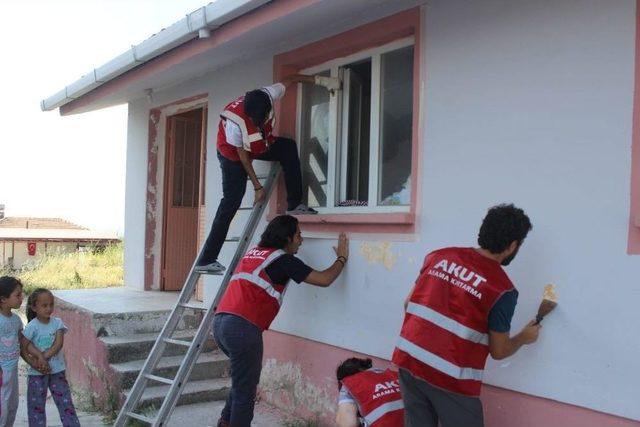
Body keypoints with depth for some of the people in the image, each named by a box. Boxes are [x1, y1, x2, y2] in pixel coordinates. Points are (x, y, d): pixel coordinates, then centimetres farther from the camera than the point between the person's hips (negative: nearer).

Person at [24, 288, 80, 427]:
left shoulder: (57, 322, -4)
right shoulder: (32, 327, -11)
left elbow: (58, 344, -12)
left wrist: (43, 356, -21)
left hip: (57, 370, 2)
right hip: (37, 373, -2)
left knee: (65, 401, 4)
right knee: (36, 405, 9)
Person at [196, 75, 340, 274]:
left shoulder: (267, 95, -28)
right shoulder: (234, 123, -39)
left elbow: (291, 79, -9)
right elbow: (242, 155, -25)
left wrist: (320, 80, -11)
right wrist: (257, 186, -19)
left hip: (260, 145, 6)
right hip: (232, 153, -6)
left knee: (289, 146, -20)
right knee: (232, 201, -12)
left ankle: (294, 205, -13)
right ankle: (206, 259, -9)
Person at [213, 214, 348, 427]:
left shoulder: (254, 252, 21)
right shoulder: (283, 260, -1)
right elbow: (324, 280, -2)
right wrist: (342, 258, 15)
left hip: (220, 322, 8)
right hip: (242, 327, -8)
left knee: (243, 378, 28)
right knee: (245, 390, 3)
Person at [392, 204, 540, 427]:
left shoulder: (438, 256, 4)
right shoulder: (503, 289, -9)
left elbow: (409, 304, 11)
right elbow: (498, 351, -1)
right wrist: (524, 338, 19)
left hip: (409, 360, 5)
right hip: (451, 379, -5)